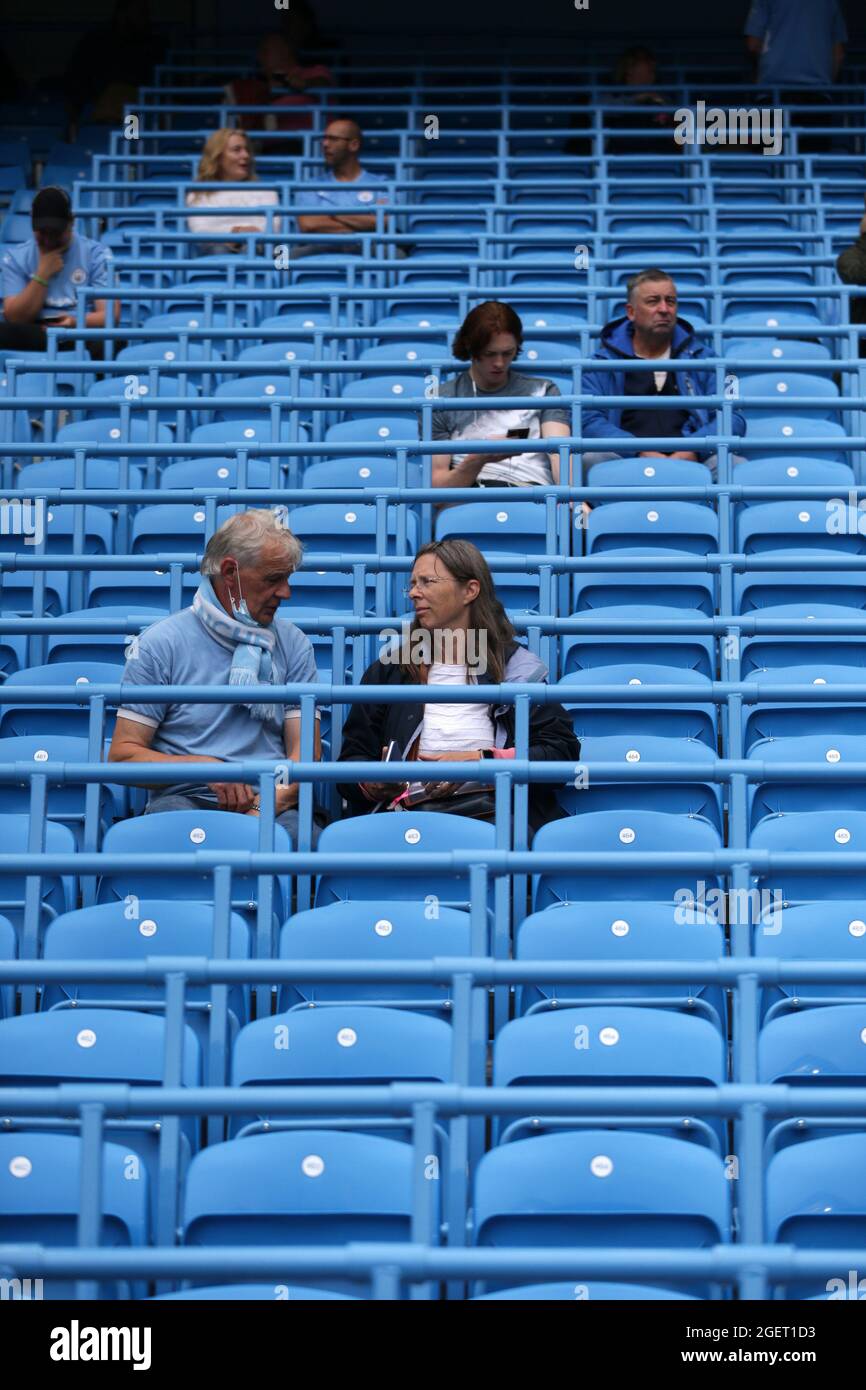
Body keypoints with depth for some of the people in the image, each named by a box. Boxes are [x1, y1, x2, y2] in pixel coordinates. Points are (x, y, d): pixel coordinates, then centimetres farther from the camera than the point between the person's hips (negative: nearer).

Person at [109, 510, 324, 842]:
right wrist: (204, 765, -15)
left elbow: (305, 751, 6)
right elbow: (123, 755, 1)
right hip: (184, 799, -2)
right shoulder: (160, 643, 5)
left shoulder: (293, 644, 14)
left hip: (273, 806, 2)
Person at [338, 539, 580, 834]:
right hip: (413, 808, 2)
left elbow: (562, 749, 4)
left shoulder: (515, 665, 13)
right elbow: (353, 755, 19)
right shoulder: (387, 670, 21)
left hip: (493, 808, -2)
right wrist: (371, 783, -6)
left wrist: (480, 761, -10)